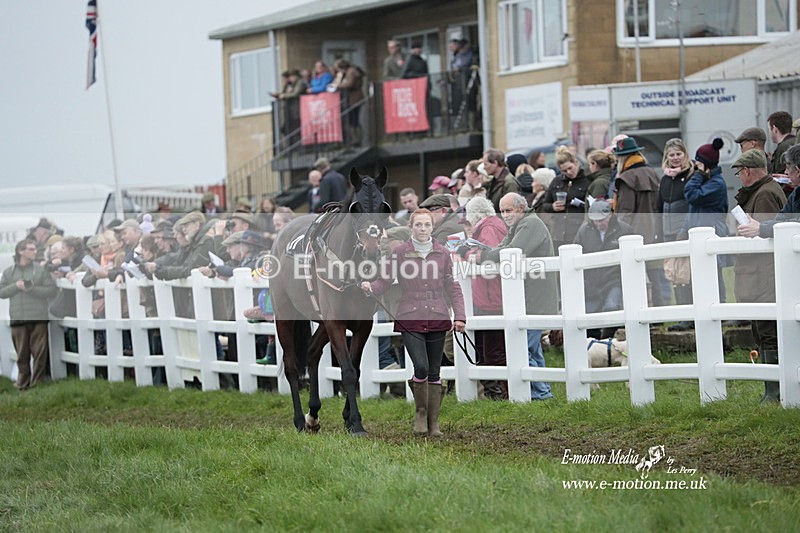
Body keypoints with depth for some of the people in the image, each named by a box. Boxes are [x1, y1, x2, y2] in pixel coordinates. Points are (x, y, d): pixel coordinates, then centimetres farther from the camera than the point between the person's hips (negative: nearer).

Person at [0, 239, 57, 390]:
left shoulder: (40, 270, 4)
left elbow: (51, 290, -2)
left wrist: (32, 289, -13)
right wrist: (16, 286, -8)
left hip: (38, 318, -1)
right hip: (18, 319, 2)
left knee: (40, 352, -4)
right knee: (22, 354, 4)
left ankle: (38, 383, 3)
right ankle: (23, 384, 12)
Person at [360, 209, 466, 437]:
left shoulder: (442, 253, 7)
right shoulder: (400, 253, 2)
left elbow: (452, 287, 10)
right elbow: (385, 281, 5)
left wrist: (459, 316, 1)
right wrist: (370, 287, -17)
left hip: (437, 319, 2)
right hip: (410, 319, -2)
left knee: (434, 372, 5)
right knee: (421, 368, -15)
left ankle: (433, 422, 15)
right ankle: (421, 412, 8)